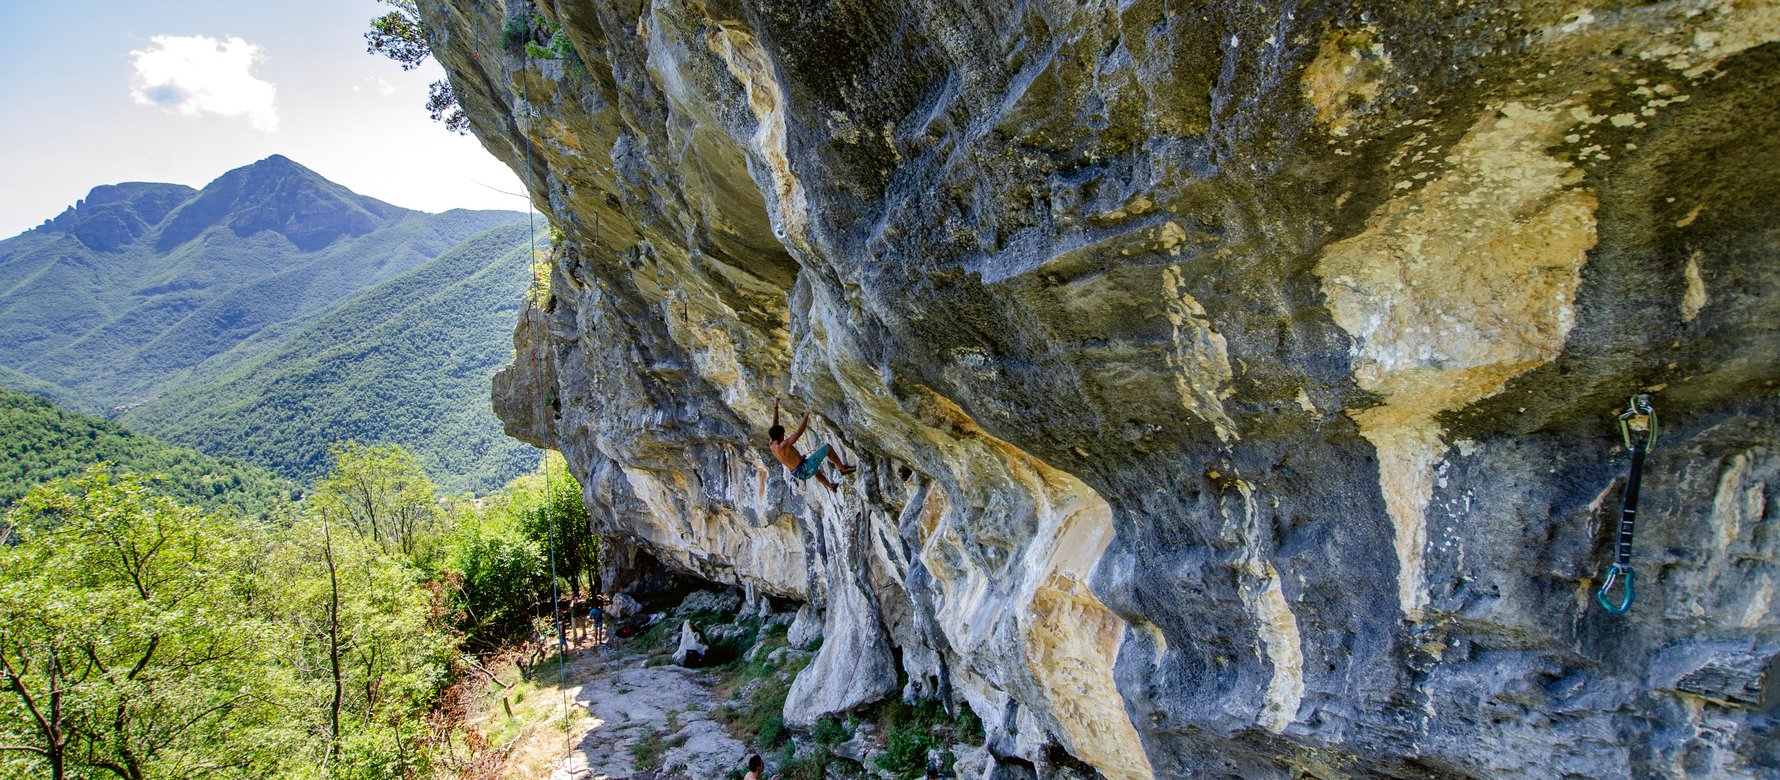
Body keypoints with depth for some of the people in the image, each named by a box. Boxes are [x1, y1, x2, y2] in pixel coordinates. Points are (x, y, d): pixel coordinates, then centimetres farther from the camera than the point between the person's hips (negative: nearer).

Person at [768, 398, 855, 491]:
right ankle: (842, 468, 18)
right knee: (827, 447, 4)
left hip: (800, 474, 9)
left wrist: (775, 407, 11)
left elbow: (775, 424, 10)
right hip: (806, 468, -9)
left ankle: (831, 486, 58)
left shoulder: (772, 446, 3)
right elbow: (799, 432, -29)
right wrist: (806, 415, -21)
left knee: (815, 469, 43)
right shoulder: (783, 445, -23)